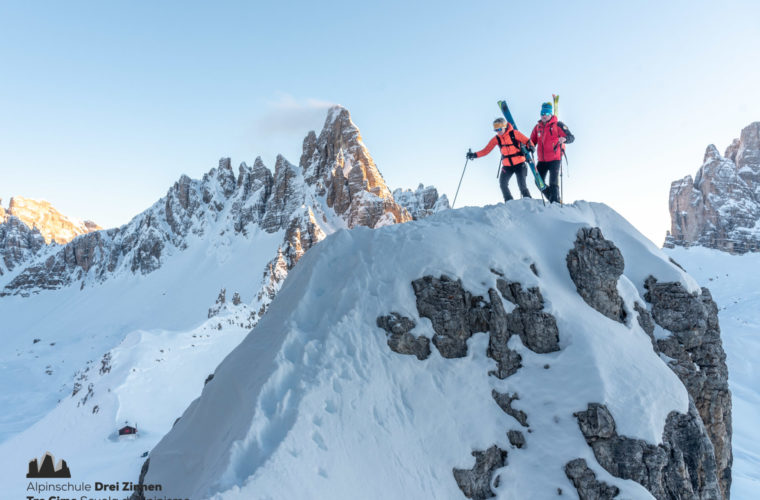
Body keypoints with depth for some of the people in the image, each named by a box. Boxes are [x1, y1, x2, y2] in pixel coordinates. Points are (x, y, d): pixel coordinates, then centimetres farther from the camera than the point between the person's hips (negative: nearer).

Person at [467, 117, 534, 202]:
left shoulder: (514, 133, -9)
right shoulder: (496, 139, 1)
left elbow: (527, 141, -9)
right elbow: (486, 150, 1)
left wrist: (530, 146, -32)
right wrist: (475, 155, -12)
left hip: (519, 164, -4)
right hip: (507, 166, 4)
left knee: (522, 185, -14)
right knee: (503, 184, -11)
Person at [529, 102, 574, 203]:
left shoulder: (558, 125, -3)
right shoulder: (537, 127, 12)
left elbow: (571, 137, -9)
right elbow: (532, 142, 20)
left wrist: (564, 139, -30)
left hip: (555, 159, -6)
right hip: (542, 161, 6)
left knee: (553, 183, -12)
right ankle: (552, 199, 23)